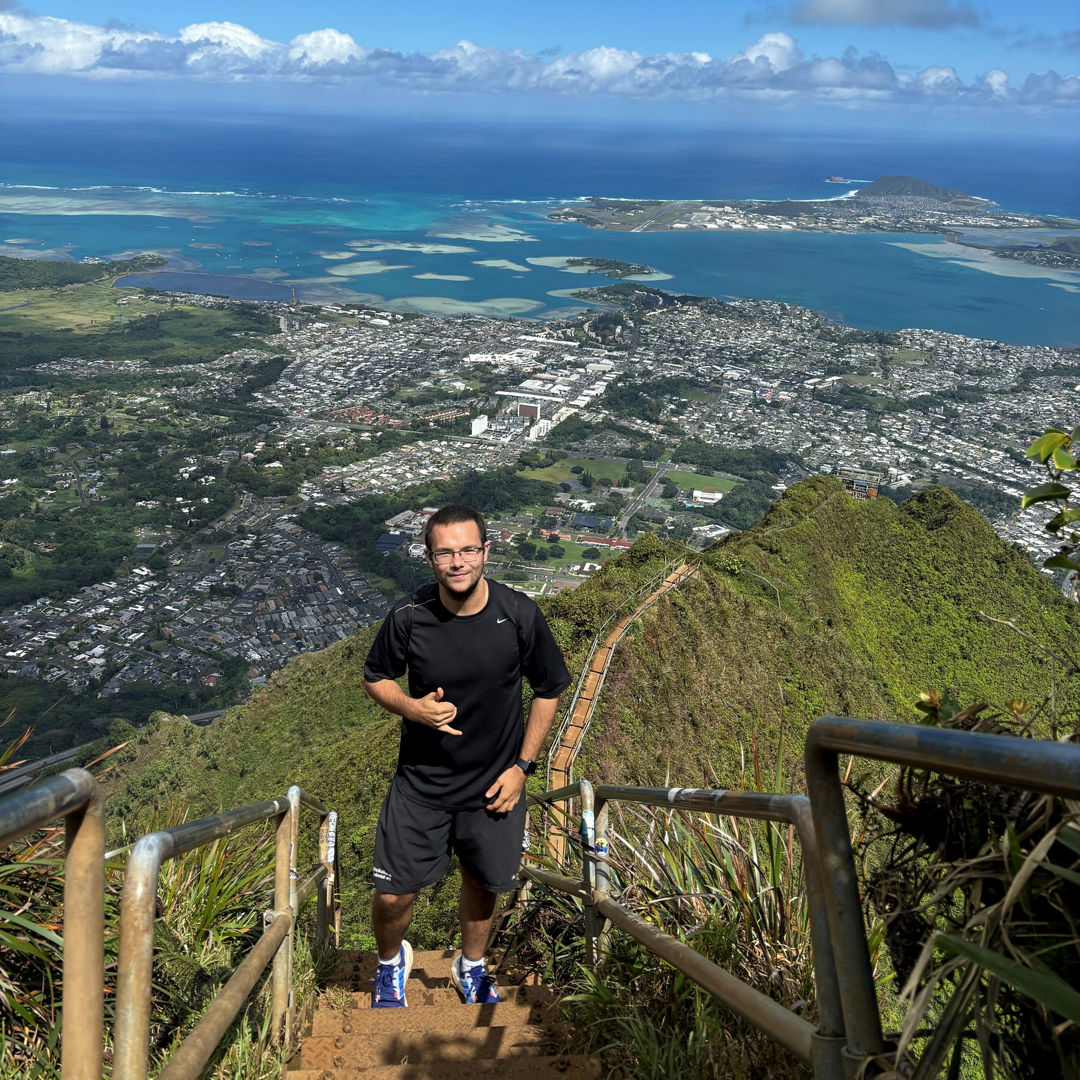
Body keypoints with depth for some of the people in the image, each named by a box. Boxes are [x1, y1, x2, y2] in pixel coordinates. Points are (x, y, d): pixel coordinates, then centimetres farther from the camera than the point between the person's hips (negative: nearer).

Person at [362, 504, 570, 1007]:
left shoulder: (519, 615, -17)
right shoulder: (407, 617, -17)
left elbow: (549, 689, -2)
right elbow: (376, 677, 1)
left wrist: (521, 766, -5)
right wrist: (412, 707, -20)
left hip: (494, 782, 1)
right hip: (420, 783, 0)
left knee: (483, 883, 19)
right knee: (393, 894, 4)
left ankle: (471, 967, 49)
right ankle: (391, 961, 40)